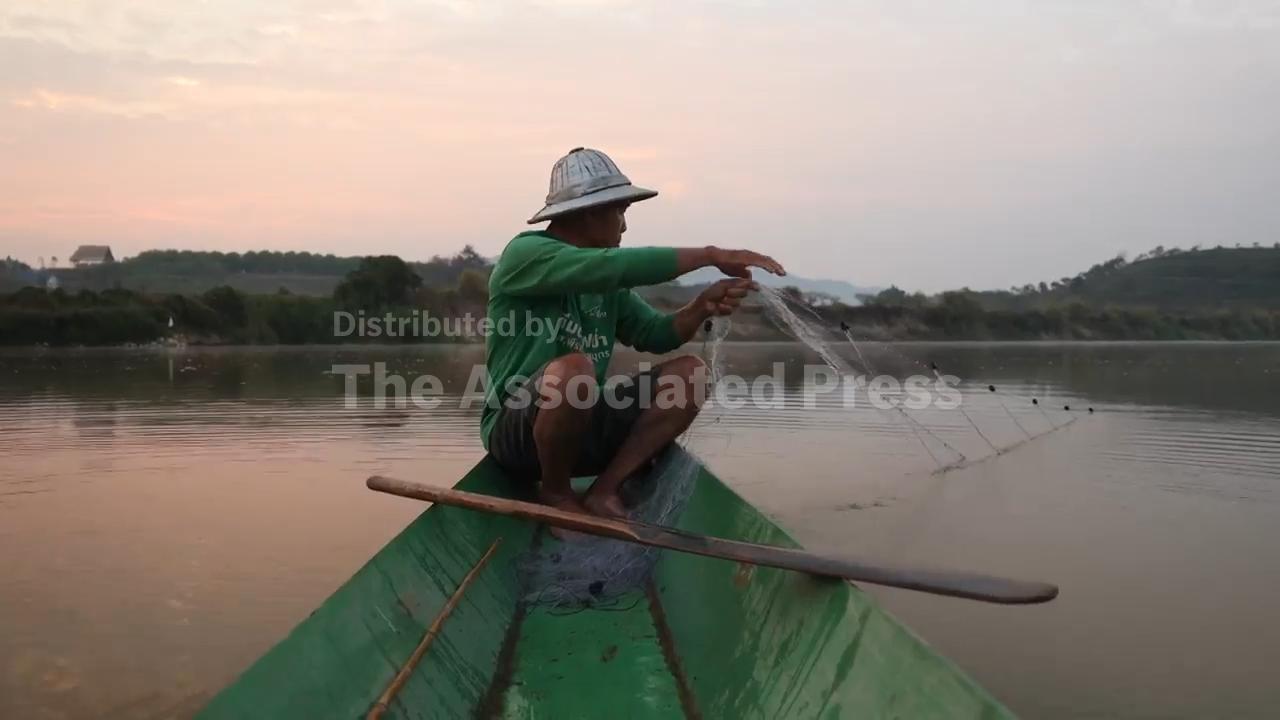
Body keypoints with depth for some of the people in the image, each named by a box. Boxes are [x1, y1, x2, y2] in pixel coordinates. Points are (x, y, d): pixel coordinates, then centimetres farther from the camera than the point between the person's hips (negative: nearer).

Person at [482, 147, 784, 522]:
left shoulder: (607, 282, 13)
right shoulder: (525, 253, -11)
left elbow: (656, 335, 8)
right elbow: (615, 267, -27)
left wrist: (703, 306, -11)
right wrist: (710, 256, -22)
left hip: (583, 428, 7)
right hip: (515, 432, -7)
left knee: (689, 372, -6)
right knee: (574, 367, -37)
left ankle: (603, 492, -12)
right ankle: (555, 493, -11)